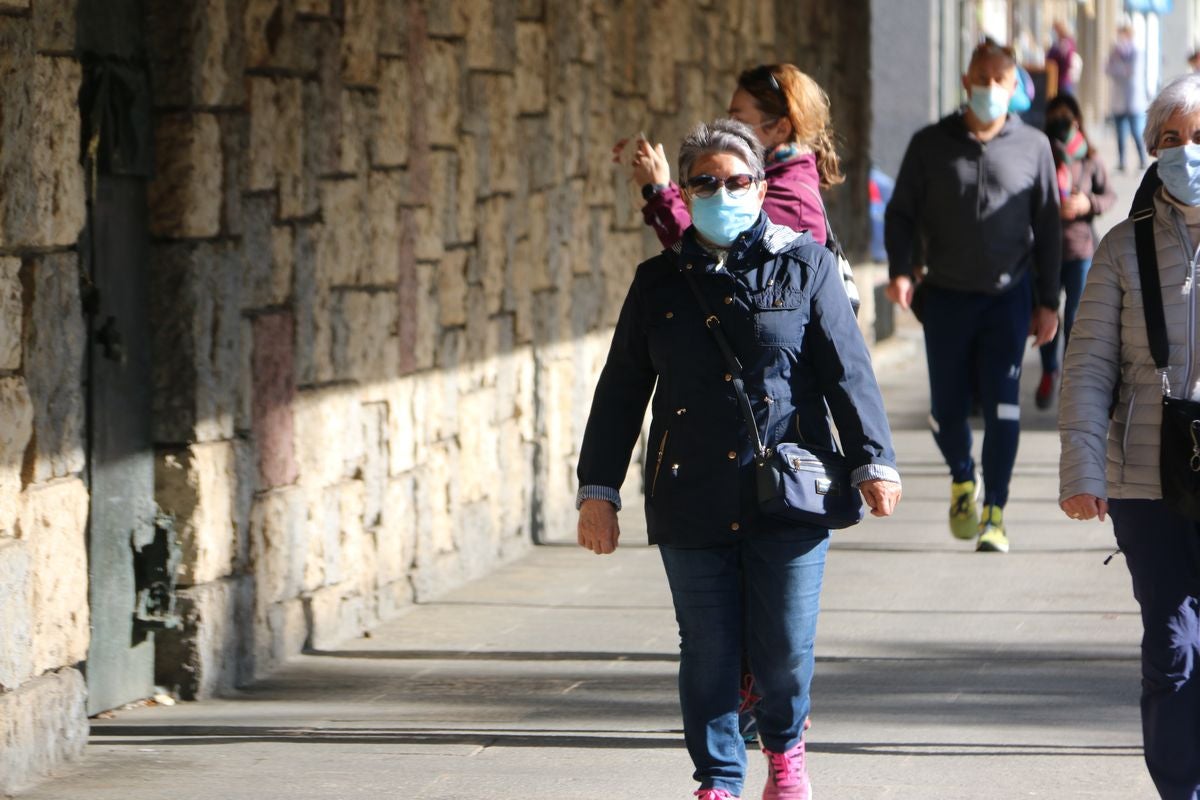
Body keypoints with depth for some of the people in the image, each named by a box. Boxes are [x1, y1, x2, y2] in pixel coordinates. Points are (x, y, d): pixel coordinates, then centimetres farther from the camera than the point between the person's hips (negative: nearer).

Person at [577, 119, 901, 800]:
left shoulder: (805, 265, 4)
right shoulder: (659, 282, 10)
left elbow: (847, 371, 2)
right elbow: (621, 392, 12)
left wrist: (873, 461, -4)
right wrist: (598, 490, 9)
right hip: (691, 501, 2)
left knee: (784, 647, -1)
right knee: (708, 652, 3)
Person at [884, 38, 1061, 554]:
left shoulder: (1033, 147, 4)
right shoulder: (931, 145, 4)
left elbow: (1047, 228, 8)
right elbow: (901, 212, 5)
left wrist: (1048, 301, 5)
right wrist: (900, 270, -12)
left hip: (1008, 298, -1)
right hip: (946, 297, 1)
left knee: (1002, 405, -11)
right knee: (947, 409, 4)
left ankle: (994, 514, -5)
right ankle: (962, 480, 34)